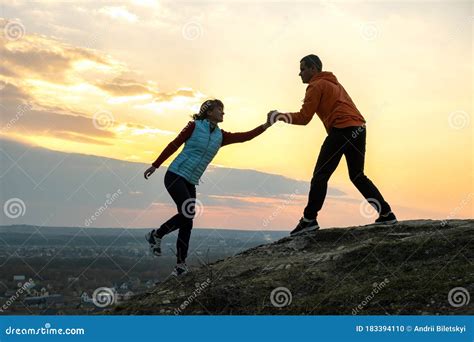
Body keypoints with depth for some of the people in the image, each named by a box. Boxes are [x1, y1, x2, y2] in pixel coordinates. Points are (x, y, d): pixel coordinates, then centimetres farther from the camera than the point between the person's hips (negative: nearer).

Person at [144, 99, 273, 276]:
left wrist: (267, 124, -10)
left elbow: (245, 136, 0)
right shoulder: (195, 126, -5)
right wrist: (155, 165, -2)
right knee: (188, 213, -19)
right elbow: (174, 145, -2)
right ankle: (156, 235, -1)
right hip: (175, 175, -6)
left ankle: (181, 264, 9)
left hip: (190, 182, 6)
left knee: (187, 221, 2)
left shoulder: (221, 136, 9)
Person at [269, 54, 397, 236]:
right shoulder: (333, 83, 29)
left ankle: (309, 219, -12)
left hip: (342, 130, -9)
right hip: (359, 128, 9)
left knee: (320, 174, -7)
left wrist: (280, 116, 6)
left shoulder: (316, 86, 2)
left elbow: (303, 117, -5)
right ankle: (386, 214, 11)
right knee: (357, 175, 16)